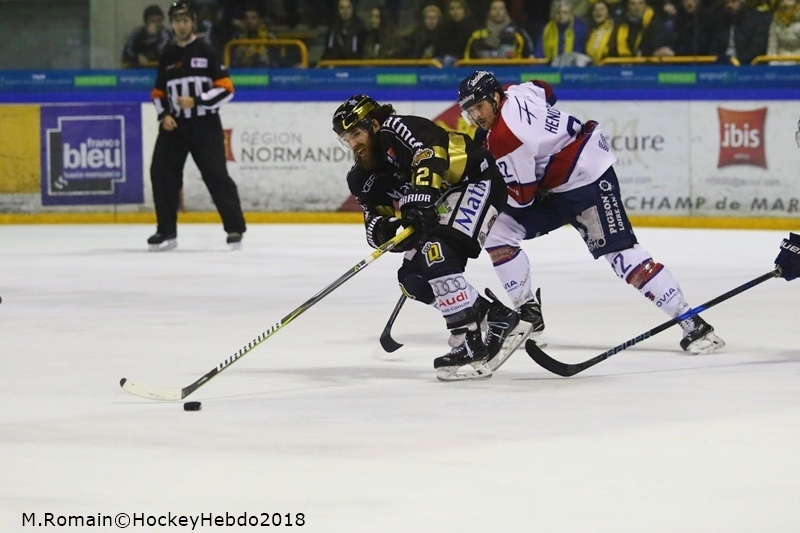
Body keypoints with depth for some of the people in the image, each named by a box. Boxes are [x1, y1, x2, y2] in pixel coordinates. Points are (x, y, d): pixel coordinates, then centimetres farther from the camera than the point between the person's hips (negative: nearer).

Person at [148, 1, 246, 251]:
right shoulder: (167, 56, 11)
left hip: (205, 125, -5)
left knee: (216, 175, -11)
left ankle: (235, 228, -4)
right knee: (161, 173, -4)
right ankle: (166, 231, 6)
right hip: (174, 126, 5)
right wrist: (164, 115, 0)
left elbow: (226, 89, -8)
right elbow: (158, 93, 19)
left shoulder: (206, 52, -3)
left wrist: (197, 101, -17)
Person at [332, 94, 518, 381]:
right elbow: (375, 217, 5)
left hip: (477, 182, -10)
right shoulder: (362, 179, 8)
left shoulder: (396, 129, -18)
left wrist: (420, 200, -46)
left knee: (437, 253, -28)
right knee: (414, 278, 0)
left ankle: (471, 346, -30)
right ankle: (497, 316, 9)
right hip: (441, 203, 10)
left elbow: (430, 154, -34)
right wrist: (381, 229, -19)